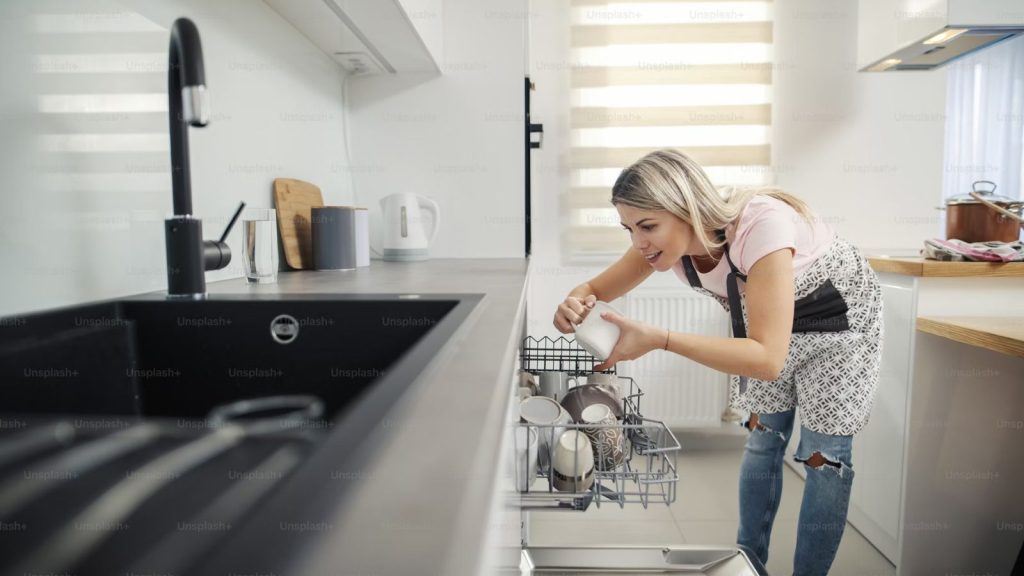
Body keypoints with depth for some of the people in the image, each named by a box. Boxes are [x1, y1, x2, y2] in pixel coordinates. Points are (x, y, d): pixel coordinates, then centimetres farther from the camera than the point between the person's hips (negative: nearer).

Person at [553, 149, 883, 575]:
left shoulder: (761, 225, -41)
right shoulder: (668, 238, -22)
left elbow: (768, 359, -43)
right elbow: (596, 289, -11)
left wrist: (659, 340, -49)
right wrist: (575, 304, -35)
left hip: (838, 320, -5)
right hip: (763, 322, 5)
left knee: (822, 454, -1)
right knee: (762, 439, 9)